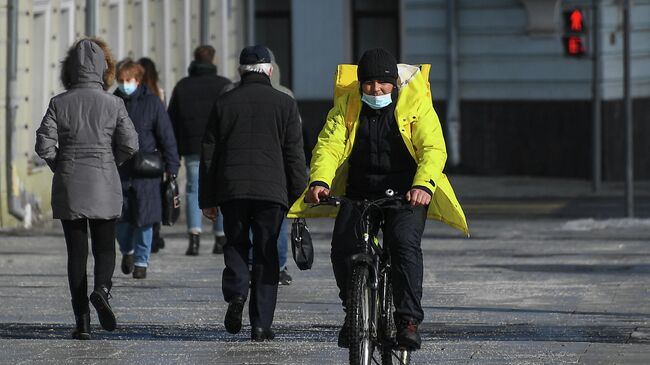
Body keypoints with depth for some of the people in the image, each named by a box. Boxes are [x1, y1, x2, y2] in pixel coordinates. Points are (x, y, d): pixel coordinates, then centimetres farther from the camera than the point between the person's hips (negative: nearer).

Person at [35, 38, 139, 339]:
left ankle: (82, 322, 2)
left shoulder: (59, 103, -3)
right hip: (104, 187, 0)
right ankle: (102, 288, -19)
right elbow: (130, 144, -8)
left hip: (68, 188, 1)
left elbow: (44, 145, -9)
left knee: (76, 253, 6)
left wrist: (60, 166, 9)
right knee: (105, 247, 12)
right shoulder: (113, 104, -4)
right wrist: (108, 161, 10)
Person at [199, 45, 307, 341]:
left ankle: (235, 292, -9)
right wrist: (299, 197, 7)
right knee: (266, 255, 4)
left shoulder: (223, 103, 6)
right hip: (271, 191, -1)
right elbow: (294, 155, 1)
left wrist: (207, 198, 13)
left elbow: (208, 153, 7)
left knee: (236, 245, 18)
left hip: (231, 189, 1)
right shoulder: (285, 104, 2)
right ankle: (261, 325, 1)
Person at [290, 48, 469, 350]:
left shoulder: (416, 104, -4)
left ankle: (409, 319, -21)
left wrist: (423, 185, -33)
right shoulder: (346, 106, 4)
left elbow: (433, 148, -14)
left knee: (405, 244, -26)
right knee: (342, 248, -16)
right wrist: (320, 181, -28)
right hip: (360, 193, 3)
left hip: (407, 196, -3)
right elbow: (329, 145, -7)